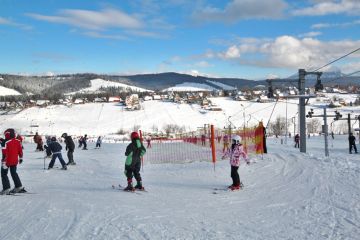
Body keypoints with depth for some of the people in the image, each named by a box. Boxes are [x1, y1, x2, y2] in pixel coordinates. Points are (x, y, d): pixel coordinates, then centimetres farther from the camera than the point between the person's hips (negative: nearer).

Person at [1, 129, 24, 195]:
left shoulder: (6, 142, -19)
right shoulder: (17, 141, -1)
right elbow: (20, 150, 8)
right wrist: (20, 158, 21)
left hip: (7, 161, -6)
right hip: (15, 161, 6)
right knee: (14, 173, 21)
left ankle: (6, 189, 0)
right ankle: (19, 187, 20)